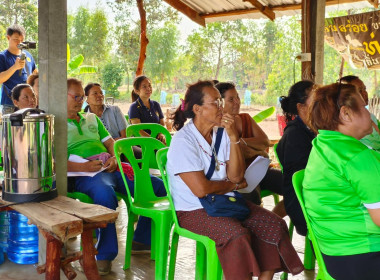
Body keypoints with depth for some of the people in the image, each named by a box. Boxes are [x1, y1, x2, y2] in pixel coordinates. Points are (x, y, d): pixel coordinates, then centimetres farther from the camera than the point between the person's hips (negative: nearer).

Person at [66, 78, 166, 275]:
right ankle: (104, 255, -25)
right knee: (106, 195, -41)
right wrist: (83, 167, -18)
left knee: (158, 186, -7)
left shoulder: (91, 118, 28)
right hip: (85, 175, -7)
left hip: (112, 168, 7)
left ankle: (142, 240, 8)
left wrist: (115, 157, 0)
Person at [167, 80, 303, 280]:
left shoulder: (221, 134, 4)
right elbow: (200, 189, -21)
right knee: (237, 234, -31)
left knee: (275, 225, -8)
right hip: (194, 210, -7)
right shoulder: (183, 141, -15)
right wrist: (233, 185, -5)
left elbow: (236, 176, -3)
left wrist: (233, 137, -13)